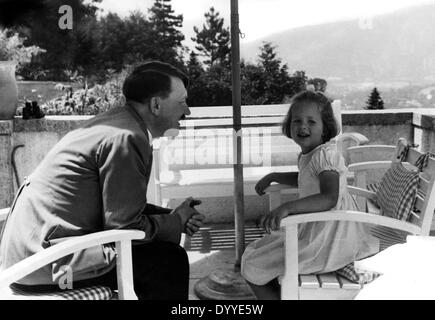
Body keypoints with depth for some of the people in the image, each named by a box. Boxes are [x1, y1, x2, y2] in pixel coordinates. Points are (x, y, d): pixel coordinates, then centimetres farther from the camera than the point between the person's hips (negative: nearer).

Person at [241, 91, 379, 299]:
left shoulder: (325, 154, -21)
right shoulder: (308, 155, 10)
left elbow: (329, 198, -36)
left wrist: (286, 208, -44)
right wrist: (272, 177, 26)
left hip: (325, 241, -10)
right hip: (314, 230, 10)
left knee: (252, 266, -4)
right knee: (255, 250, 27)